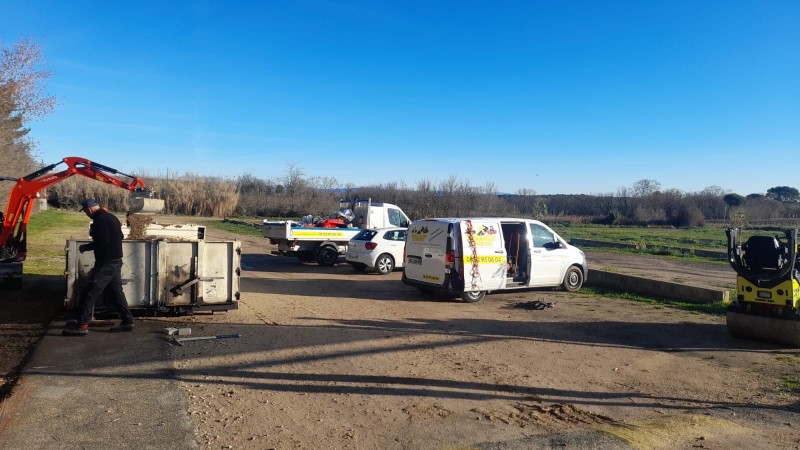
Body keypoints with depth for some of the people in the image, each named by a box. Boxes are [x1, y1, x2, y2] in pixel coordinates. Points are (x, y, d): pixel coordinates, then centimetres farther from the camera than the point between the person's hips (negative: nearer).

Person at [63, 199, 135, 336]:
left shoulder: (100, 219, -14)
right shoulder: (111, 217, 15)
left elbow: (102, 241, -23)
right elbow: (119, 237, 21)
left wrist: (86, 247, -8)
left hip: (106, 263, -10)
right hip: (116, 261, 10)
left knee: (90, 293, -7)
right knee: (116, 292, 13)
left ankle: (82, 325, -7)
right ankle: (127, 321, 14)